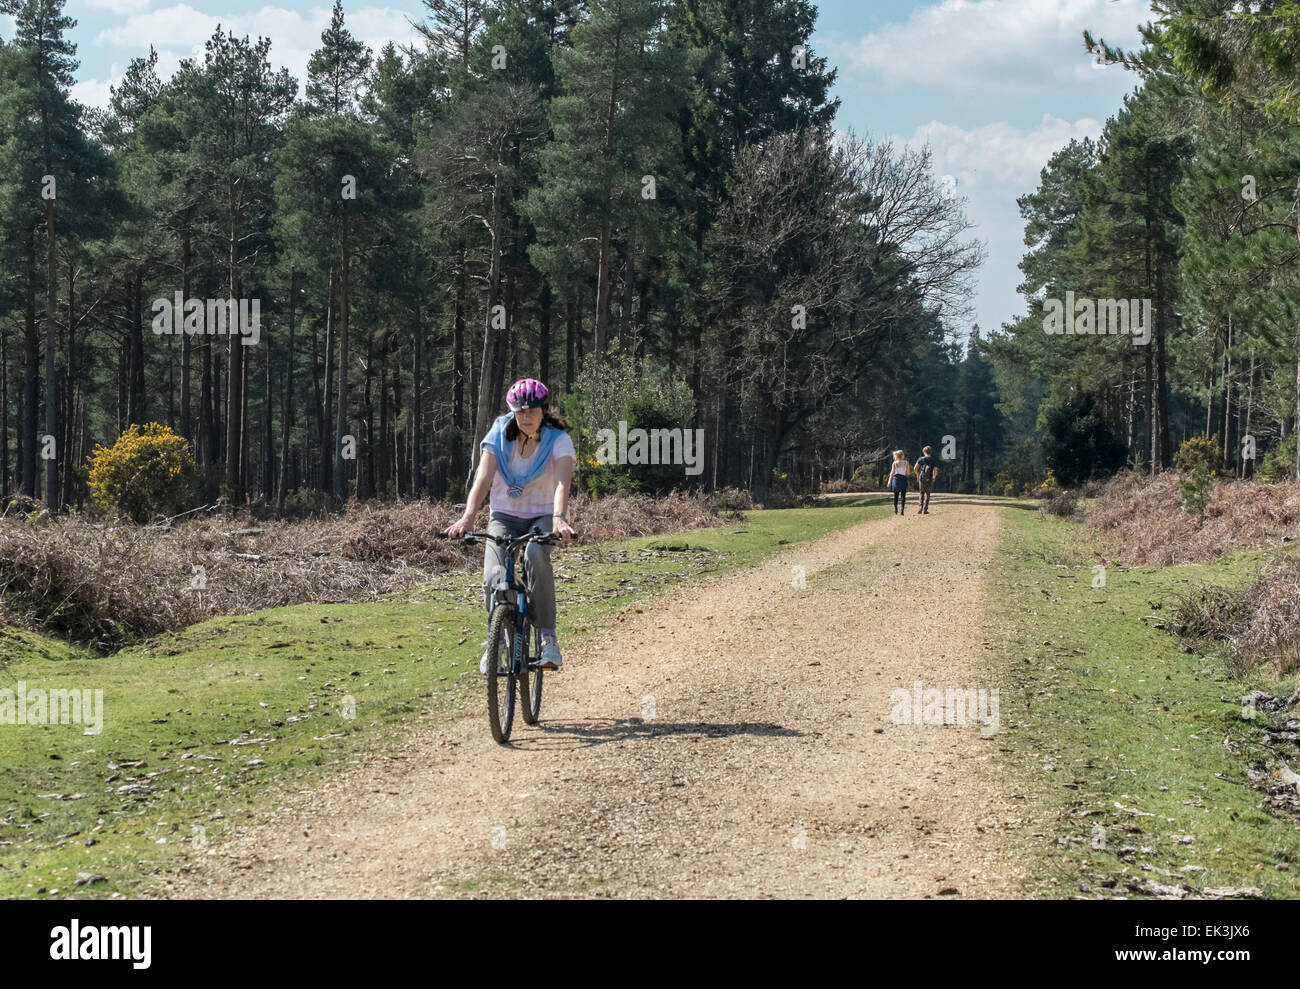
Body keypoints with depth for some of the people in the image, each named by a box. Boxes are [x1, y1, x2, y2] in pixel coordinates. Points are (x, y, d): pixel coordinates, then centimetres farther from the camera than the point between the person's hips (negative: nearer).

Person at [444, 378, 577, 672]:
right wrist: (468, 516, -38)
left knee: (536, 554, -37)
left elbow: (562, 482, -29)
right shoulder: (499, 436, -7)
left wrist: (559, 518, -49)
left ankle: (548, 635, -28)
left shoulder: (558, 439, -13)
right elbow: (483, 477, -21)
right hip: (505, 516, 1)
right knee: (494, 577, -25)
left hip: (543, 516, -1)